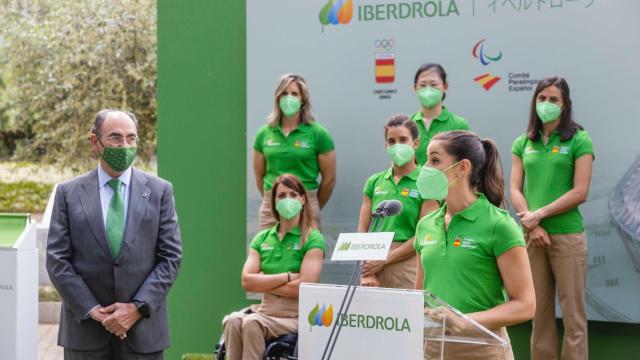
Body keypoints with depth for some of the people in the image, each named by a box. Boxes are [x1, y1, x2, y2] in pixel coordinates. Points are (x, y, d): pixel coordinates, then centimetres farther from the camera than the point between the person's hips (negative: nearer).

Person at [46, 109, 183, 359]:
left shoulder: (160, 191, 5)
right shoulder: (68, 193, 4)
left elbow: (171, 257, 1)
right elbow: (57, 260, 0)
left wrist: (138, 308, -10)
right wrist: (91, 310, -10)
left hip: (143, 331, 0)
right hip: (85, 329, 0)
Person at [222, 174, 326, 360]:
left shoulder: (312, 239, -1)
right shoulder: (262, 238, 14)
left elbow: (304, 287, -13)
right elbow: (247, 281, 0)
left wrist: (264, 283, -4)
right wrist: (287, 276, -9)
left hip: (295, 316, -4)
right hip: (265, 310, 4)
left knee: (252, 323, -31)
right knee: (232, 320, -27)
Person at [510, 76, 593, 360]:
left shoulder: (579, 141, 0)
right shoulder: (523, 143, 11)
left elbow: (580, 192, -7)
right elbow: (515, 190, 6)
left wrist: (540, 214, -11)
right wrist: (532, 224, -9)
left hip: (567, 235, -3)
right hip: (531, 237, 4)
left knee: (572, 312, -2)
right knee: (539, 311, 7)